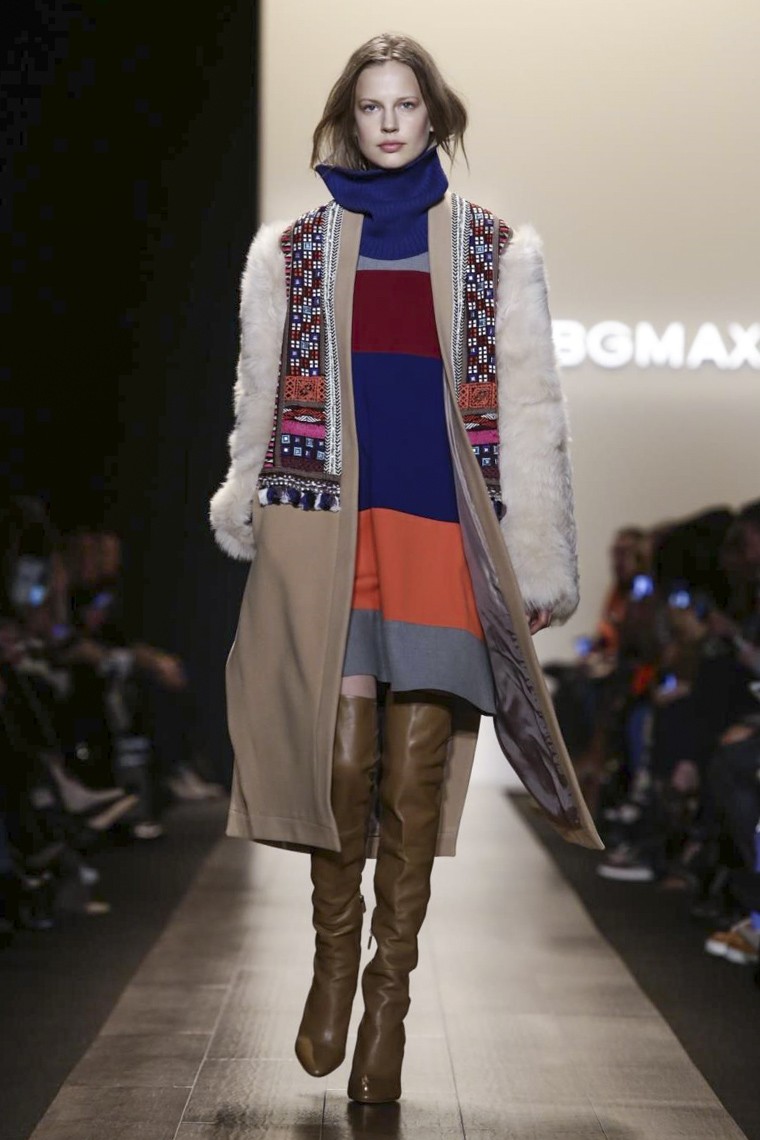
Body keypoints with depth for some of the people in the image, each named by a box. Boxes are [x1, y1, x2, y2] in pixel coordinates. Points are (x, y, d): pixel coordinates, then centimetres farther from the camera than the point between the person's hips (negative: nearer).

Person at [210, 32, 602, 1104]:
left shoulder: (496, 250, 9)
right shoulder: (291, 247, 11)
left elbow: (531, 412, 6)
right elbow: (258, 401, 15)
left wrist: (541, 561, 1)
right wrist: (247, 515, 15)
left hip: (445, 533, 0)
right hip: (322, 527, 0)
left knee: (417, 769, -2)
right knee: (342, 752, -5)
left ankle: (389, 994, 13)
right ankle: (335, 951, 20)